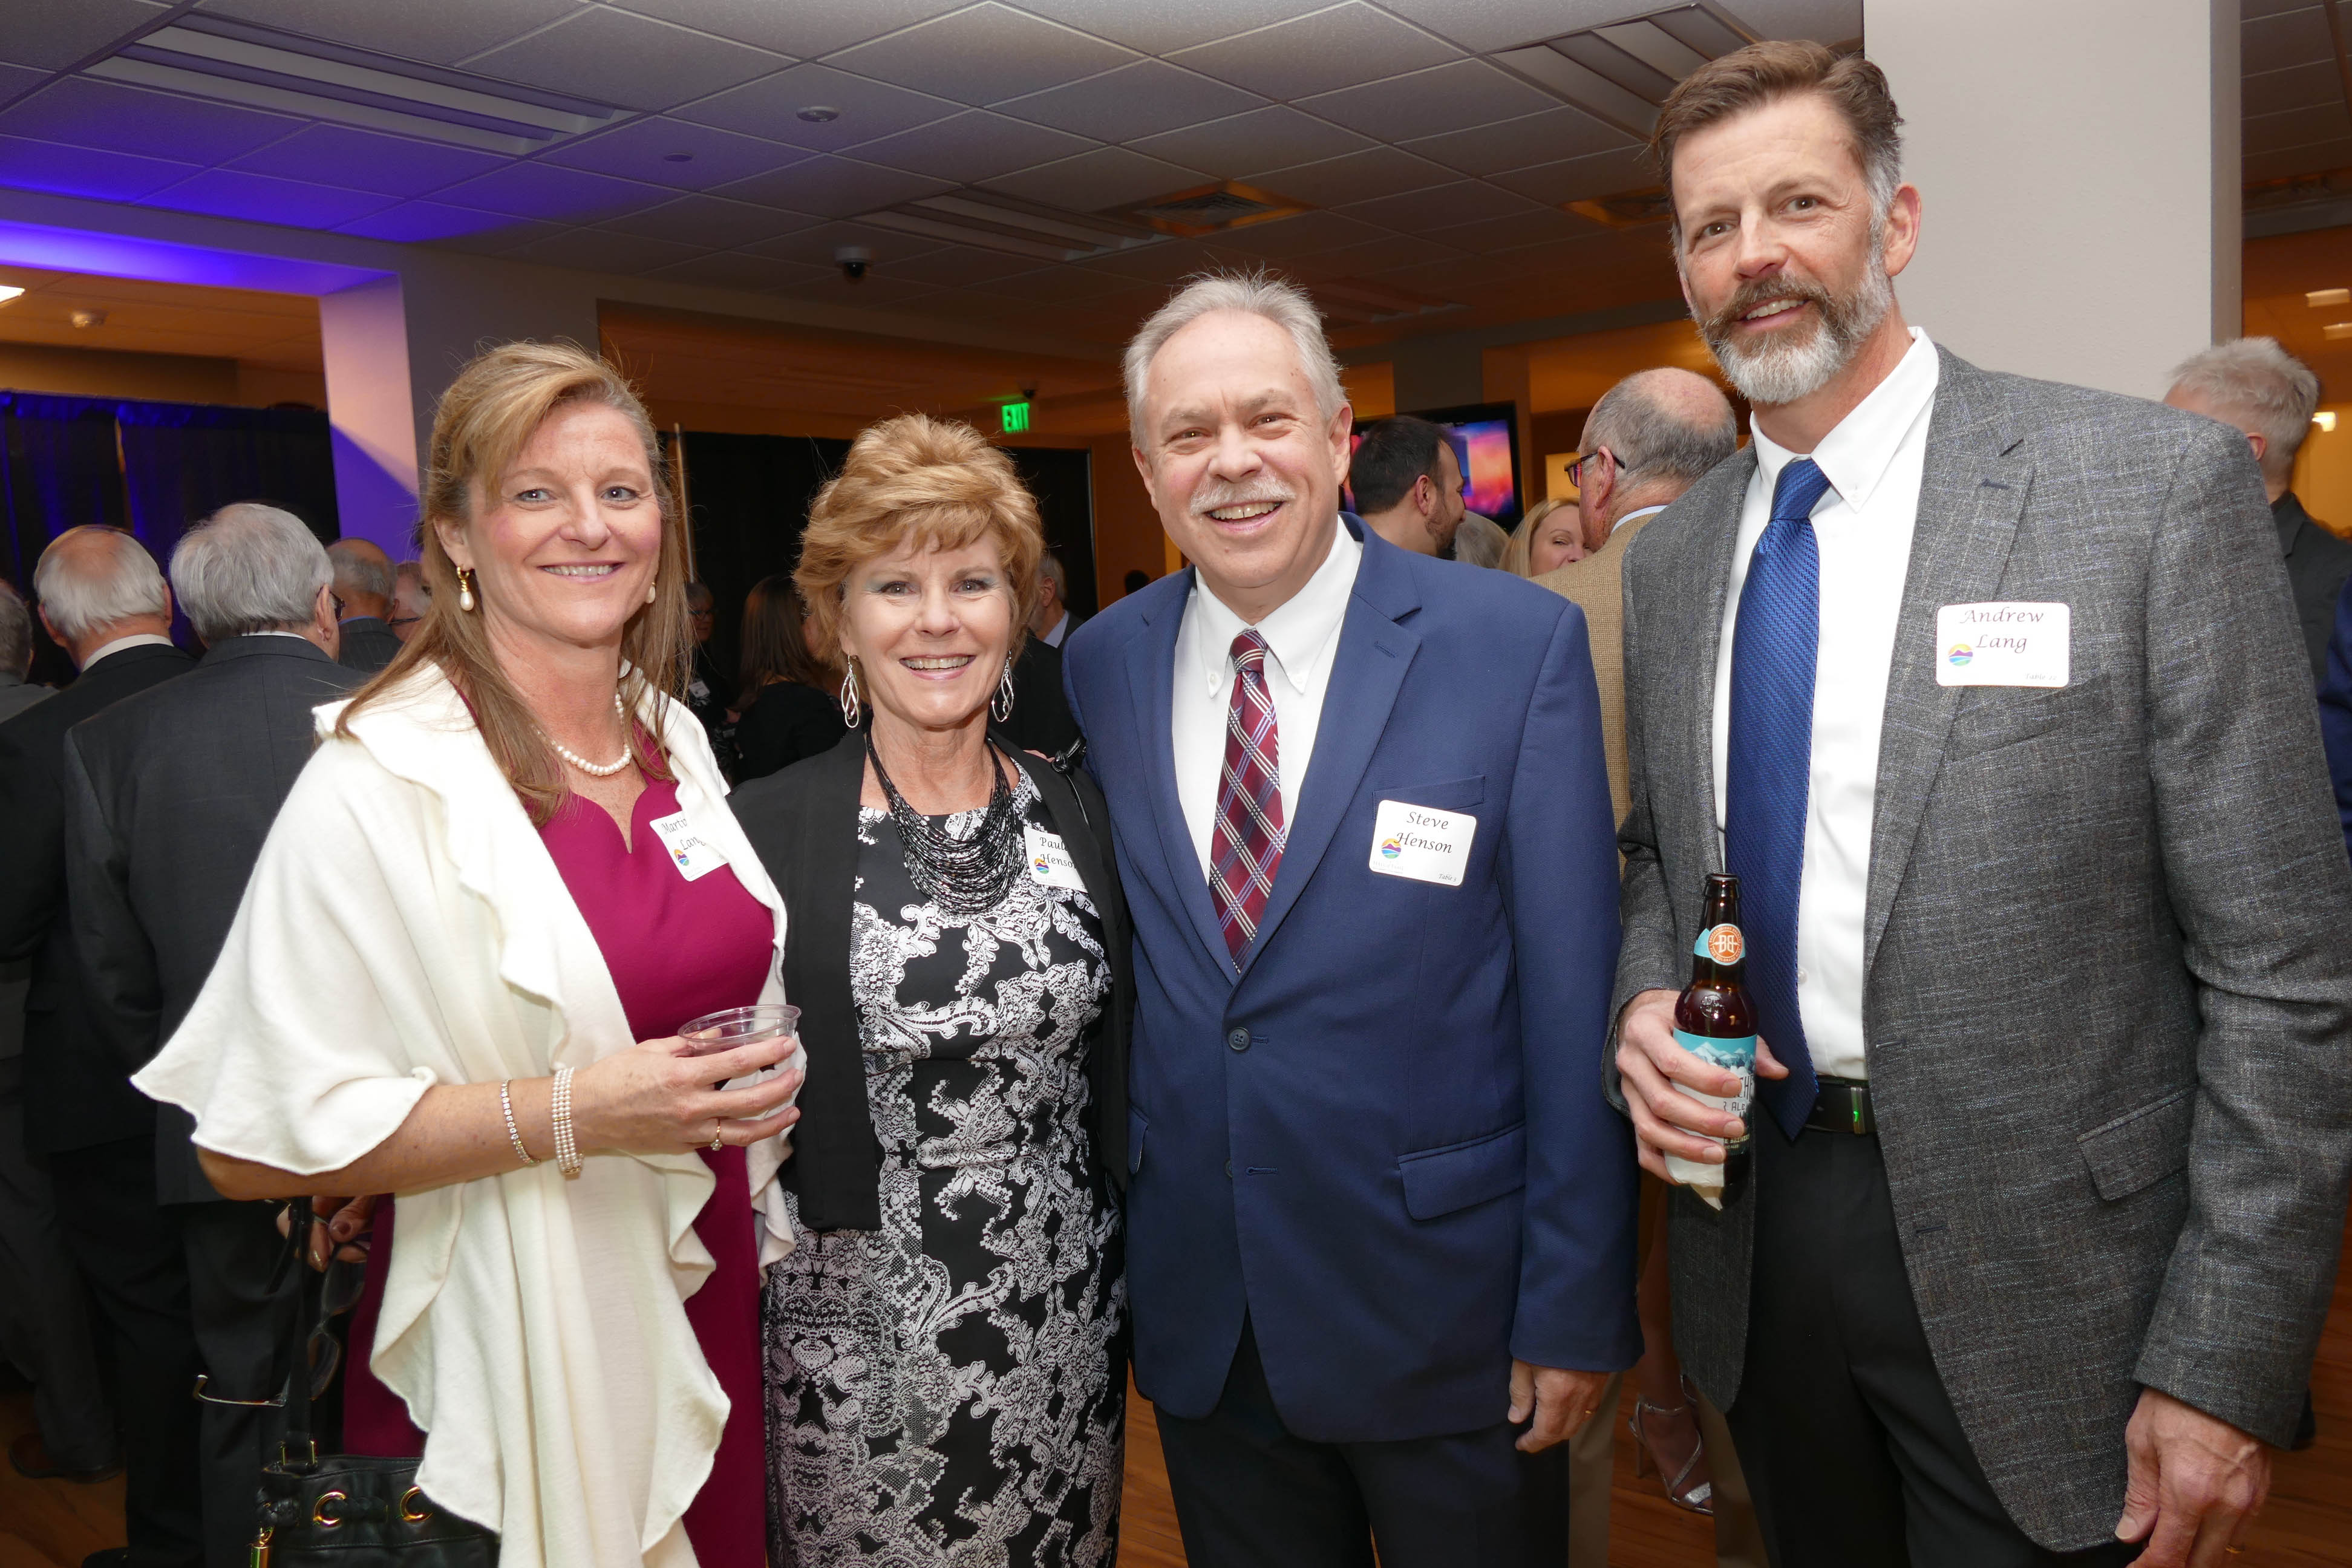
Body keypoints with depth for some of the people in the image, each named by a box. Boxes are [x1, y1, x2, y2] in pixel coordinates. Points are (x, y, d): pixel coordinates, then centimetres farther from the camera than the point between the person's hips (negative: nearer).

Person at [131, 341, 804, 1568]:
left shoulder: (671, 734, 5)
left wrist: (760, 1083, 1)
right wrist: (569, 1114, -25)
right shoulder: (382, 779, -16)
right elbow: (255, 1142, -18)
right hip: (514, 1339, -6)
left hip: (712, 1288, 6)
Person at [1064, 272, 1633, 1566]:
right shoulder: (1103, 665, 0)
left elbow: (1573, 1002, -11)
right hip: (1198, 1308, 3)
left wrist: (1574, 1307, -9)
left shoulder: (1520, 645, -11)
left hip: (1444, 1302, -3)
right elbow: (1112, 950, 7)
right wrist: (1107, 1228, 6)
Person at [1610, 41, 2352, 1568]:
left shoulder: (2158, 485, -11)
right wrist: (1645, 1003, -7)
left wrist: (2229, 1369, -13)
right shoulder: (1670, 556, 4)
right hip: (1753, 1227, 5)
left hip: (2030, 1271, -4)